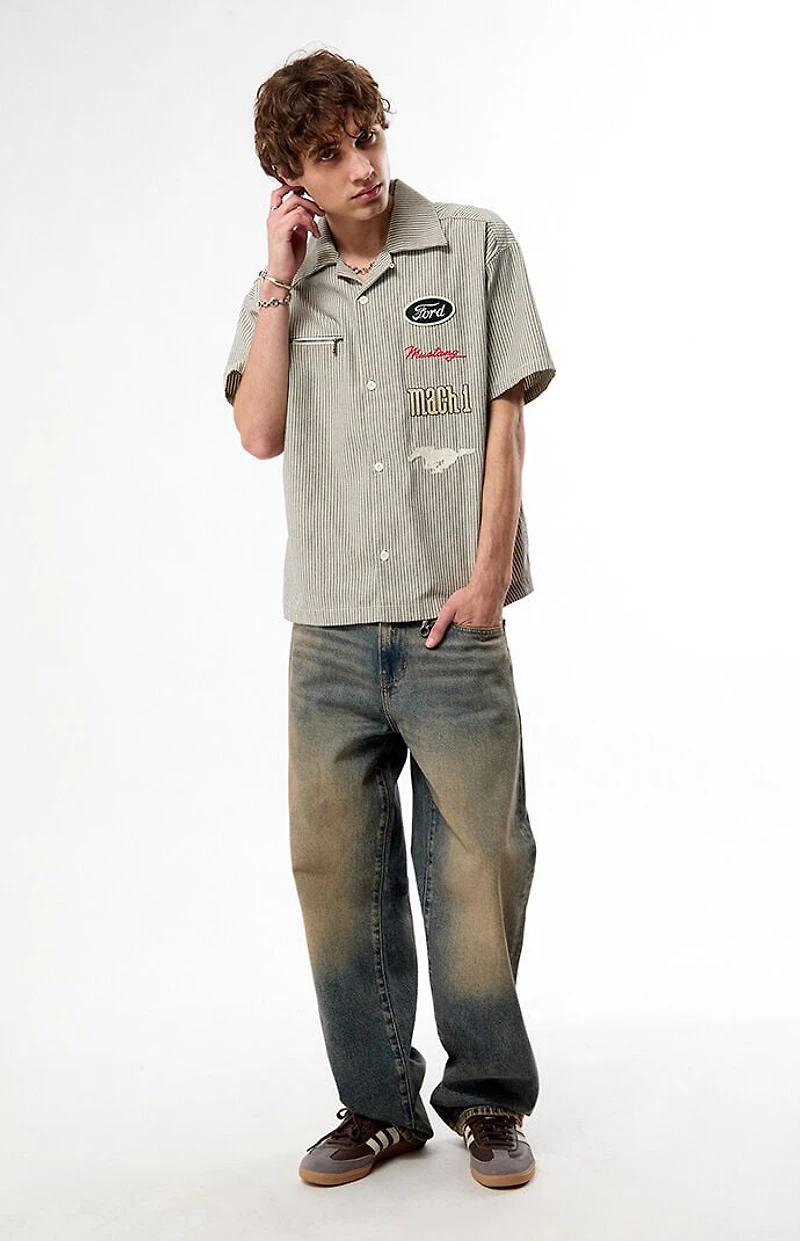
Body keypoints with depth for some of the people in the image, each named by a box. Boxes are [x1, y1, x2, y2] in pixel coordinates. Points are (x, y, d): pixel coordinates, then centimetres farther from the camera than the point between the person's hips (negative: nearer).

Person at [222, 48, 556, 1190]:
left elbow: (506, 417, 1)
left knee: (476, 862, 1)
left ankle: (490, 1102, 19)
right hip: (330, 629, 3)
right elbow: (261, 431, -1)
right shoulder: (284, 286, 13)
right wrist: (280, 279, -2)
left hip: (453, 623, -3)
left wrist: (490, 571, -7)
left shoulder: (475, 245, 5)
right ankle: (379, 1106, 21)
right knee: (338, 870, 6)